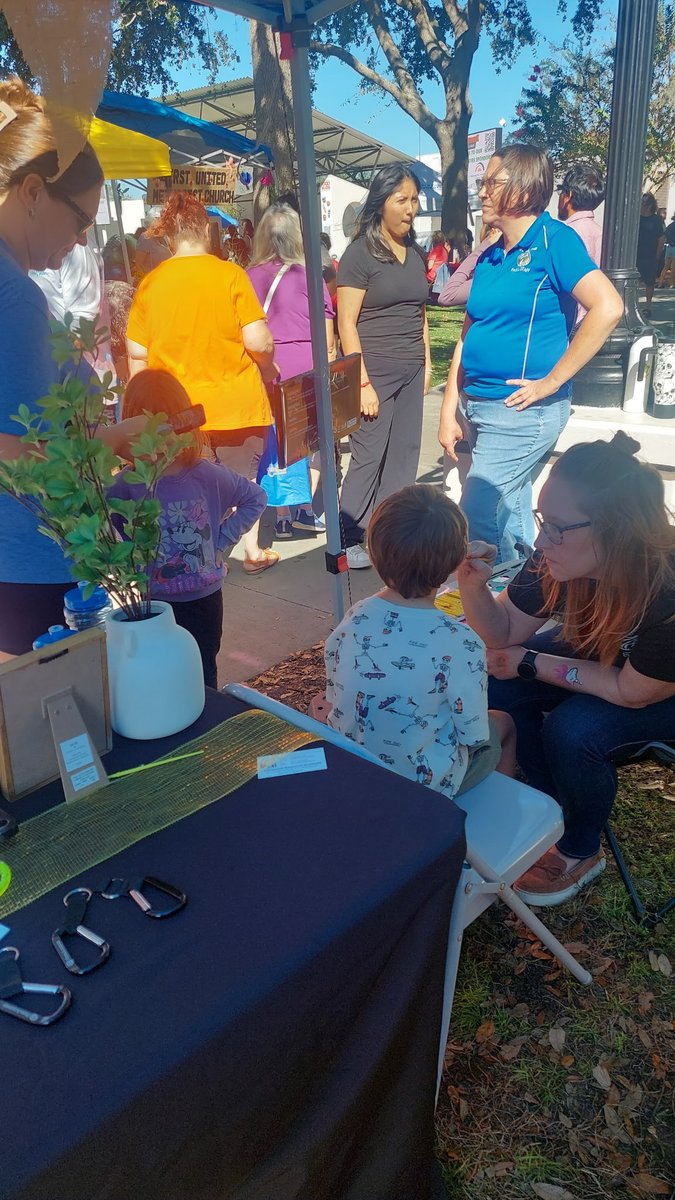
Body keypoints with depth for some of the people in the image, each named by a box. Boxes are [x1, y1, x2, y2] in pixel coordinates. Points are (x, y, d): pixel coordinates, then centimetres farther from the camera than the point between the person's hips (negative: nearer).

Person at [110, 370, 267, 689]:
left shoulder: (208, 476, -11)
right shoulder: (127, 484, -13)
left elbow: (256, 499, 3)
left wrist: (223, 538, -3)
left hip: (203, 600, 0)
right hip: (151, 603, 0)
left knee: (202, 678, 16)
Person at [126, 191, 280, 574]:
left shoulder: (151, 282, -2)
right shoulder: (229, 273, -10)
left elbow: (137, 352, 0)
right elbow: (257, 340, -15)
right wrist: (268, 366, 6)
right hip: (234, 399, -2)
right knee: (242, 478, 14)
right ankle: (253, 552, 23)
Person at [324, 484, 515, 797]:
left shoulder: (352, 619, -15)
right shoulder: (459, 643, -29)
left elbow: (334, 698, -1)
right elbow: (474, 735, -19)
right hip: (424, 784, -5)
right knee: (504, 724, 24)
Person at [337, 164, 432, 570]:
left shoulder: (415, 254, 13)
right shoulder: (360, 253, -6)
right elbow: (346, 322, -11)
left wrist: (427, 364, 14)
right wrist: (363, 383, -15)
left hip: (412, 373, 6)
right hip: (376, 372, -6)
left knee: (404, 456, 8)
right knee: (368, 456, -3)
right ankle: (350, 540, 10)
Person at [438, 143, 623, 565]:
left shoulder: (555, 240, -8)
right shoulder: (490, 257, 13)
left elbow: (608, 307, -21)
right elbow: (468, 339, 14)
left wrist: (551, 381, -18)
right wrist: (449, 411, 8)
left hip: (523, 411, -7)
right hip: (478, 408, 7)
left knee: (477, 519, -10)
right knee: (511, 518, 16)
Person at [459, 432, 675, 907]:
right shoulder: (561, 556, -24)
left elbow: (632, 691, -25)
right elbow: (505, 633, -12)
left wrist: (531, 664, -22)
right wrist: (473, 585, -32)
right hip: (601, 651, 6)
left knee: (573, 732, -28)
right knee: (497, 684, -13)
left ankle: (580, 852, 4)